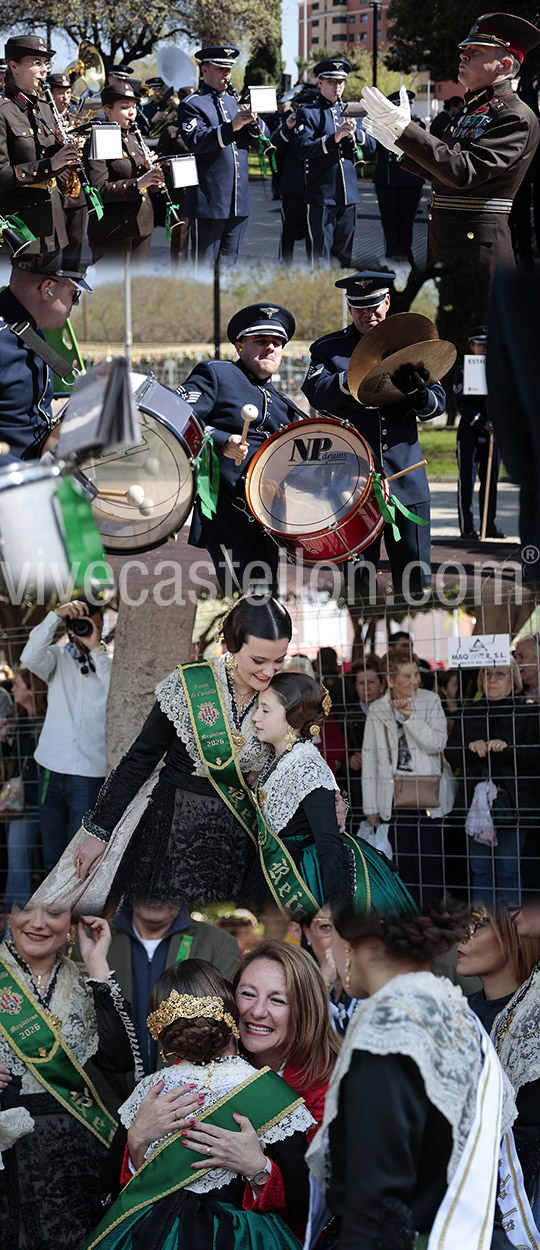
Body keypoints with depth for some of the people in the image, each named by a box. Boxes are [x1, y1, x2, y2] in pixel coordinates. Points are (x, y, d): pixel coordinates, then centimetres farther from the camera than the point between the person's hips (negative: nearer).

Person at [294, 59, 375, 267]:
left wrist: (355, 132, -10)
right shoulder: (308, 113, 0)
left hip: (348, 194, 5)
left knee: (345, 254, 9)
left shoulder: (350, 113, 15)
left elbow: (371, 148, 10)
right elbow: (303, 149, -14)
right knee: (321, 254, -4)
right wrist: (334, 138, -26)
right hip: (321, 195, -5)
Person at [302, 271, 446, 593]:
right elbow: (316, 391, -12)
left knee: (416, 578, 0)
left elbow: (438, 403, 6)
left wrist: (418, 393, -17)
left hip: (406, 479, 2)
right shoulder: (329, 349, 8)